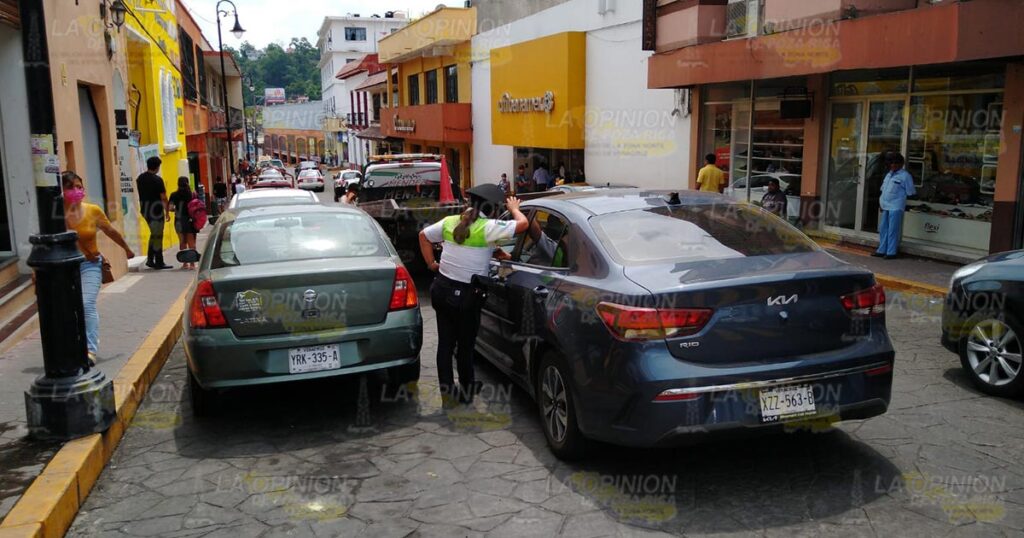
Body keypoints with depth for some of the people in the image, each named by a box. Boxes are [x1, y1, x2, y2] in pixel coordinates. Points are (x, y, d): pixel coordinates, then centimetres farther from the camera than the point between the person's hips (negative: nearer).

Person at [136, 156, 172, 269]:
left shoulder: (140, 178, 8)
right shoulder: (157, 179, -14)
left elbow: (140, 193, 13)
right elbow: (163, 197, -13)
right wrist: (167, 212, -6)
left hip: (144, 209, 7)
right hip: (155, 209, -7)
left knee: (154, 233, 18)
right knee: (158, 235, 0)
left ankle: (150, 259, 15)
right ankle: (159, 262, 4)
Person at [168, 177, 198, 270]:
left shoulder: (174, 195, -3)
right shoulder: (193, 194, -3)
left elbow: (171, 208, -10)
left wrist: (176, 210, 10)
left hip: (179, 221, 0)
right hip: (191, 220, 0)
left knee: (182, 242, 9)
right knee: (191, 242, 6)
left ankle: (185, 264, 8)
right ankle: (192, 264, 3)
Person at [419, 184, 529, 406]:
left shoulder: (450, 222, 3)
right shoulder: (487, 228, -16)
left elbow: (423, 236, 16)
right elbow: (523, 224, -15)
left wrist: (431, 263, 19)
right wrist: (514, 208, 5)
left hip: (442, 288, 6)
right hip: (465, 295, -6)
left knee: (445, 342, 13)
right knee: (465, 345, 9)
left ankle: (446, 391, 20)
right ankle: (467, 391, 24)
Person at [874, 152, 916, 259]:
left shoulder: (905, 176, -5)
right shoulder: (889, 174, 18)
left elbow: (911, 192, -4)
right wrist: (881, 202, 14)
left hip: (896, 207, -8)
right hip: (885, 206, 8)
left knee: (893, 230, -4)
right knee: (883, 229, 11)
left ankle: (891, 252, 1)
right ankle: (881, 250, 19)